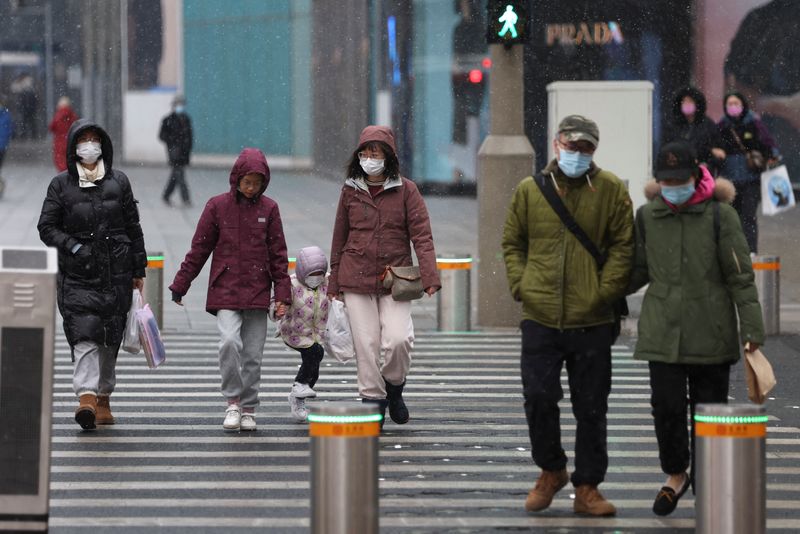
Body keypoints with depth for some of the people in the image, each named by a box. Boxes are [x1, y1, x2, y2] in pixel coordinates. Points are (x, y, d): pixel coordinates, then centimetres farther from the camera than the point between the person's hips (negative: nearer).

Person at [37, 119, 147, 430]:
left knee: (110, 338, 6)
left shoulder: (118, 181, 9)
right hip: (77, 273, -2)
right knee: (84, 334, -16)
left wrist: (138, 270, 10)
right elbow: (47, 228, 3)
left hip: (116, 273, 2)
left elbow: (133, 228, 12)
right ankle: (86, 396, -27)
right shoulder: (61, 184, 4)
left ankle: (103, 398, 19)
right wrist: (74, 247, -12)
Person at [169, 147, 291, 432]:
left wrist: (282, 294, 2)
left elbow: (278, 255, 7)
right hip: (225, 291, -1)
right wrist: (180, 284, 7)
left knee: (252, 354, 2)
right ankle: (233, 402, -8)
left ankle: (248, 409, 15)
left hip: (258, 293, 2)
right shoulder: (217, 206, 1)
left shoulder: (268, 208, 4)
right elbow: (199, 248, 6)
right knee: (229, 341, -21)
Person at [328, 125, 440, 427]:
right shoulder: (350, 191, 8)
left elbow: (422, 235, -4)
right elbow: (339, 239, 15)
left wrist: (430, 277, -16)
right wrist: (334, 282, 15)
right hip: (356, 279, 2)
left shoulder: (406, 190, 1)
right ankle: (372, 400, 8)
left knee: (399, 339, -15)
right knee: (366, 344, -3)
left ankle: (394, 388, 13)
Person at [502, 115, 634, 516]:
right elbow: (512, 242, 14)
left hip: (592, 321, -1)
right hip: (540, 319, 1)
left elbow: (622, 246, 1)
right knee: (538, 399, 0)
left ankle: (587, 489, 13)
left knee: (591, 408, 5)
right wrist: (520, 284, 1)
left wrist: (605, 292, -8)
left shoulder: (610, 190, 0)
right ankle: (551, 470, 23)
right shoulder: (530, 190, 5)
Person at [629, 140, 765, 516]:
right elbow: (638, 270, 17)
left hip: (711, 332, -2)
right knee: (666, 405, -3)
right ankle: (675, 476, 18)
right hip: (663, 330, 2)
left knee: (708, 408, 4)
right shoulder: (647, 216, 5)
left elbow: (740, 276, -2)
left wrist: (751, 327, -4)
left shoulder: (720, 215, -3)